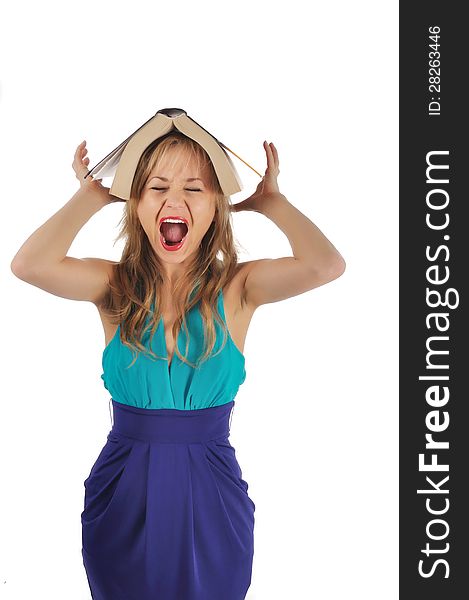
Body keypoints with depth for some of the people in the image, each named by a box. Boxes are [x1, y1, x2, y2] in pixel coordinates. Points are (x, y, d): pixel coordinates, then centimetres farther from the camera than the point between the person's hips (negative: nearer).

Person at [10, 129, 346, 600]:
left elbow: (326, 265, -24)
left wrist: (270, 200, -8)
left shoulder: (236, 288, -6)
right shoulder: (115, 286, -4)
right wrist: (92, 194, -10)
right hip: (124, 493, 1)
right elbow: (29, 264, -23)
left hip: (210, 497, 0)